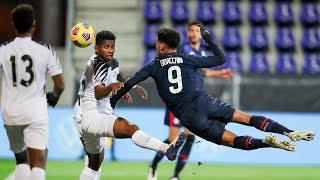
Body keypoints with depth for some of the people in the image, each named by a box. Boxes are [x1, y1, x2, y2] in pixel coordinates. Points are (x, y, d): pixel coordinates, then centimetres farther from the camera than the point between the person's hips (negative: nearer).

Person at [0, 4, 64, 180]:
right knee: (38, 163, -7)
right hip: (36, 113, -3)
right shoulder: (45, 50, -5)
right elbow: (60, 84, 0)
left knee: (21, 159, 21)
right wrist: (53, 97, 21)